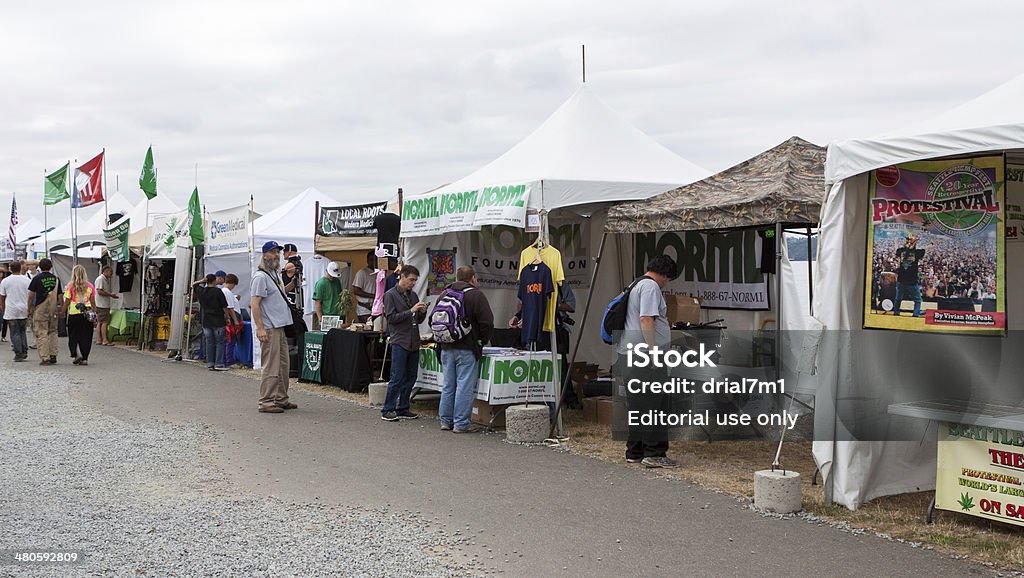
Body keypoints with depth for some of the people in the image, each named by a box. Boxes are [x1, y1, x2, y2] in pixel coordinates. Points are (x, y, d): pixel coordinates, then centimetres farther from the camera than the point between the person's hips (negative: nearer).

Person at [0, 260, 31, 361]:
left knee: (15, 333, 2)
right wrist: (29, 308, 12)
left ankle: (18, 354, -1)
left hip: (11, 311, -2)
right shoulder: (26, 280, -1)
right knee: (23, 331, 15)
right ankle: (24, 352, 9)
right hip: (24, 310, 2)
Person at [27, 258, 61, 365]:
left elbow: (31, 295, -5)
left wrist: (29, 309, 3)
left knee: (41, 334, 0)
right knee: (53, 332, 16)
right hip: (53, 309, 3)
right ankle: (53, 356, 13)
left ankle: (45, 358, -4)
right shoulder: (56, 279, 3)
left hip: (40, 309, -3)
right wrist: (62, 309, 14)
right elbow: (60, 296, 5)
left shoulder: (37, 279, -5)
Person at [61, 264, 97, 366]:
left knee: (73, 336, 10)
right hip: (88, 315, 2)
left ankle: (76, 354, -6)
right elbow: (93, 302, 5)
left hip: (74, 314, -2)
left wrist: (62, 312, 10)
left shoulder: (71, 286, -4)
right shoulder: (90, 286, 2)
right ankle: (85, 358, 6)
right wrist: (95, 313, 12)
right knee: (86, 337, 6)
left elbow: (67, 302, -2)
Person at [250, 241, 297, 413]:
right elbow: (254, 305, -17)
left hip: (281, 327, 10)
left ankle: (281, 399, 22)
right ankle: (266, 402, -5)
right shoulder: (261, 276, -11)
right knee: (271, 367, -9)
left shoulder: (276, 275, 18)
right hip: (269, 328, -10)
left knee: (282, 366, 14)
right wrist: (260, 328, -22)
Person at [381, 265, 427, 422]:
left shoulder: (413, 295, 16)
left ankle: (402, 409, 16)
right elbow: (391, 318, -12)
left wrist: (422, 312, -2)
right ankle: (387, 410, -2)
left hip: (414, 343, 7)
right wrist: (411, 311, -17)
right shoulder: (390, 295, -3)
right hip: (400, 342, -7)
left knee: (410, 378, 8)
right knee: (397, 378, -8)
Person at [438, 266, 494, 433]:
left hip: (446, 348, 6)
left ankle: (446, 420, 19)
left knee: (448, 385, 14)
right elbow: (487, 322, -13)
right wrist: (482, 341, 3)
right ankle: (461, 423, -2)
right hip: (467, 349, -6)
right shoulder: (476, 295, -8)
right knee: (465, 386, -2)